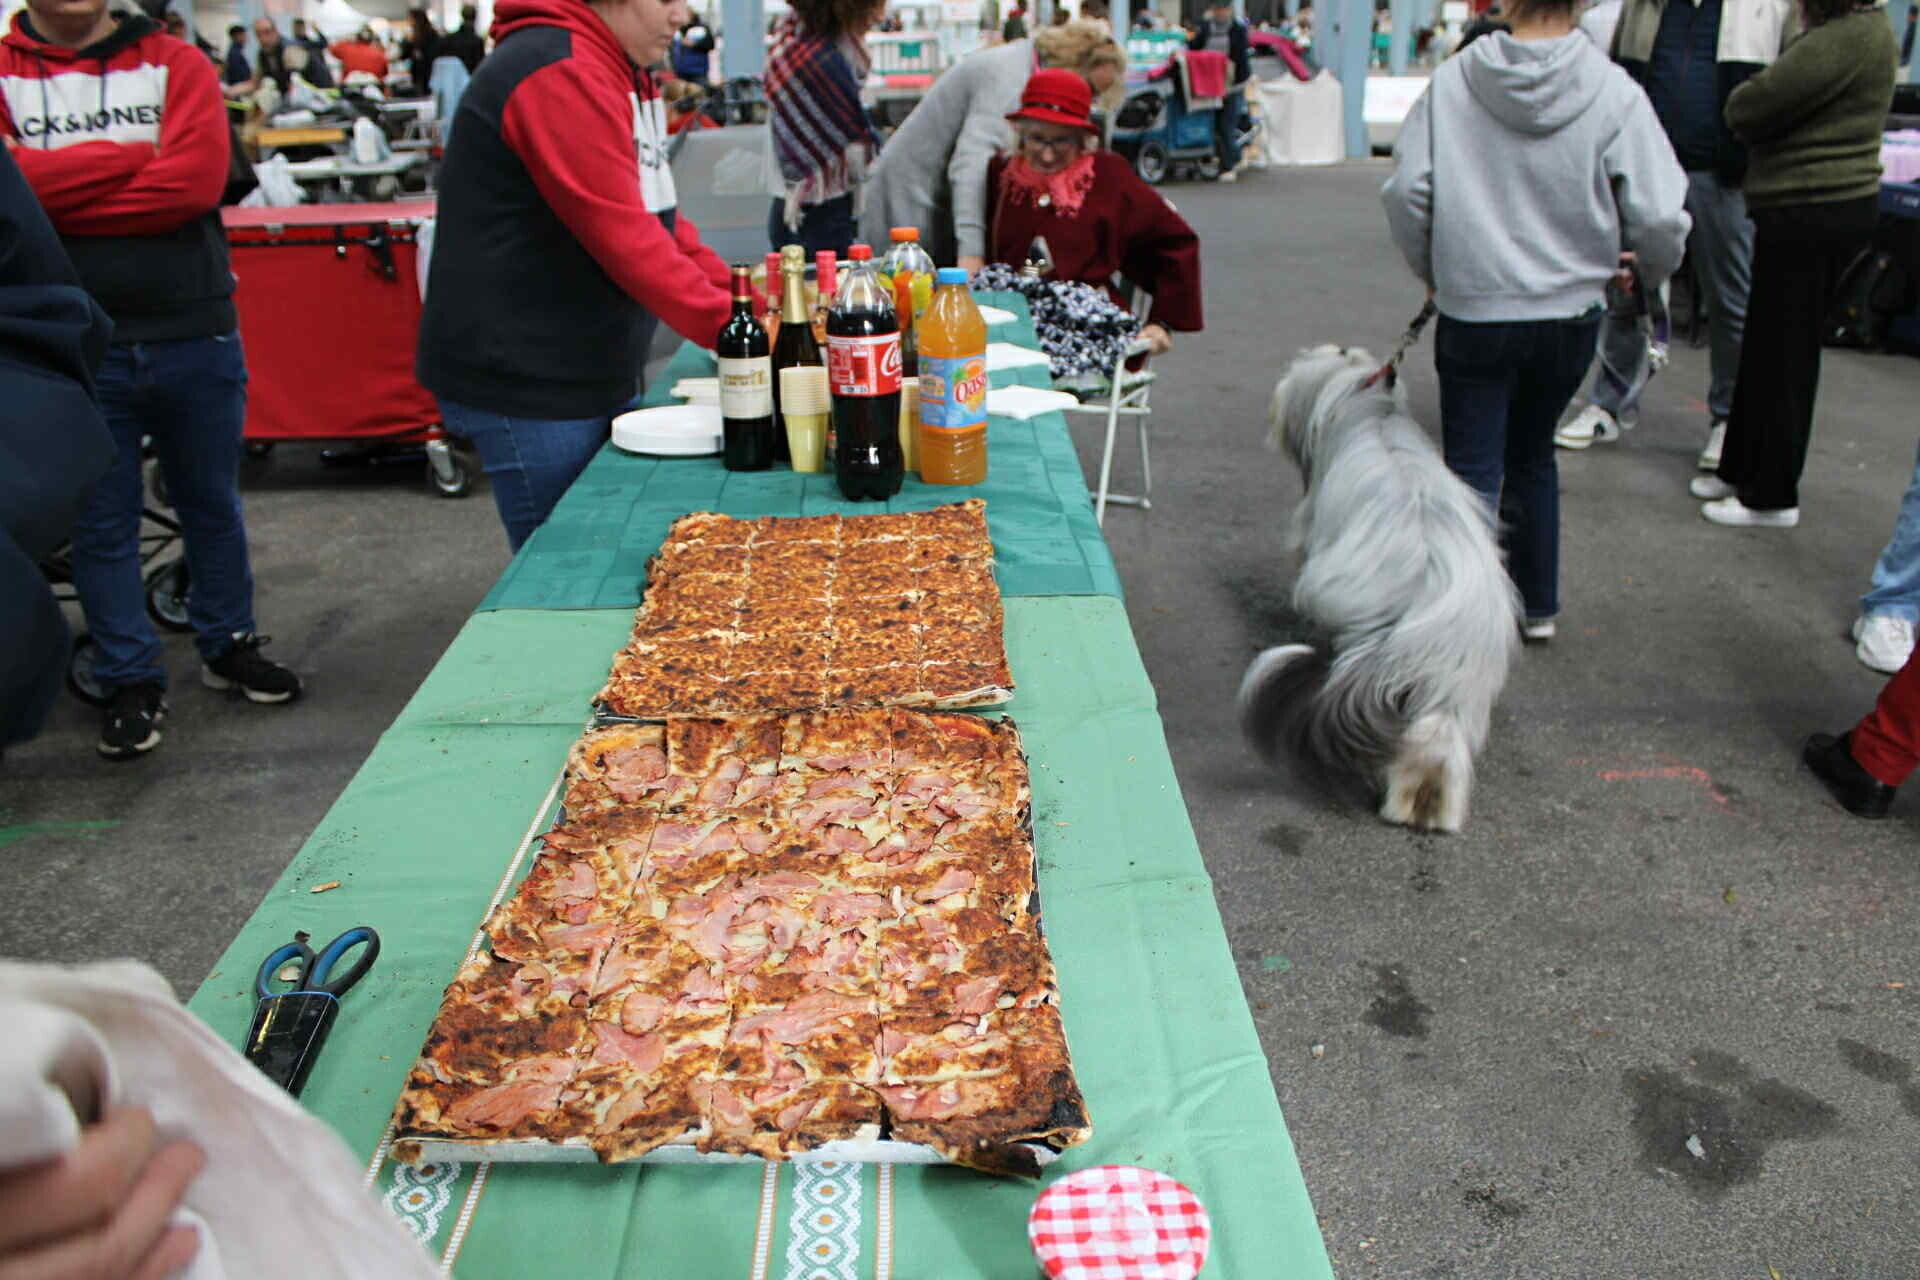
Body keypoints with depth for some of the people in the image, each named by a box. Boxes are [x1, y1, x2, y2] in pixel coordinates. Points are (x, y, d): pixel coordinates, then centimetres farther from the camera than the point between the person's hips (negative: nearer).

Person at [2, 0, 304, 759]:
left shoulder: (176, 64, 1)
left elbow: (198, 180, -15)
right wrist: (139, 156, -12)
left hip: (195, 336, 0)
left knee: (212, 505, 14)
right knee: (101, 526, 8)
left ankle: (229, 646, 32)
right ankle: (132, 682, 21)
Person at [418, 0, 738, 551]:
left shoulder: (619, 72, 15)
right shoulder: (561, 76, -18)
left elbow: (653, 215, 15)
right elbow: (622, 234, -25)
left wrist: (735, 295, 2)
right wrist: (727, 325, -26)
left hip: (585, 376, 10)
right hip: (526, 384, -10)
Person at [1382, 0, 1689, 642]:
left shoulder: (1452, 81, -8)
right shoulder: (1614, 93, -9)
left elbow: (1405, 192, -8)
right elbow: (1660, 217, -11)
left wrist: (1430, 269, 10)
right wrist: (1650, 274, 11)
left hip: (1472, 312, -2)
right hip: (1569, 314, 2)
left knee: (1472, 470, 5)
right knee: (1532, 455, 20)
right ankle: (1537, 605, 30)